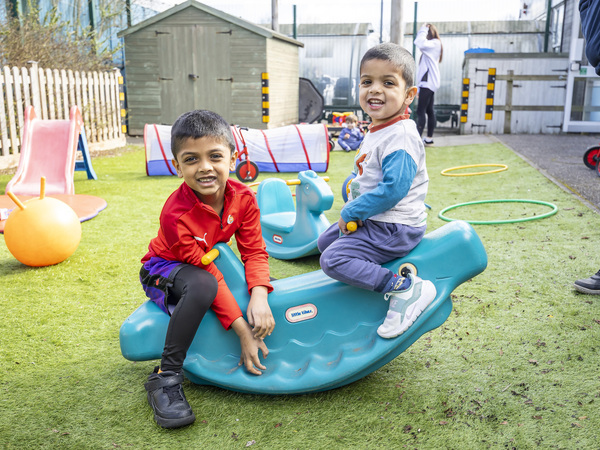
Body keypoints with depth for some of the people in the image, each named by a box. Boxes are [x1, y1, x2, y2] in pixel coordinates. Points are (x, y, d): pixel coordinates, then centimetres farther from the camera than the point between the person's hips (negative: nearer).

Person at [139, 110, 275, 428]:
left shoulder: (243, 198, -18)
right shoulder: (176, 215, -33)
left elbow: (254, 251, -15)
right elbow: (208, 276, -32)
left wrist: (259, 298, -35)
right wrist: (243, 331, -31)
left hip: (209, 262, 6)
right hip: (163, 270, -6)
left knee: (265, 286, -8)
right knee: (202, 286, -38)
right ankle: (165, 377, -27)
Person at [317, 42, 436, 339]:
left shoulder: (400, 137, -22)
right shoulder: (376, 132, 10)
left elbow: (392, 189, -29)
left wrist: (350, 213, -20)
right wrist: (350, 200, 6)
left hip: (395, 228, -10)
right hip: (372, 221, 10)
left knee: (334, 260, -21)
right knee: (325, 242, 21)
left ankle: (406, 289, -19)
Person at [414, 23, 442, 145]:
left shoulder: (435, 43, -9)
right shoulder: (432, 45, 22)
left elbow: (420, 43, -29)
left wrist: (423, 30, -12)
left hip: (428, 83, -10)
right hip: (427, 83, 10)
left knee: (420, 111, -15)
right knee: (429, 111, 11)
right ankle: (429, 138, 17)